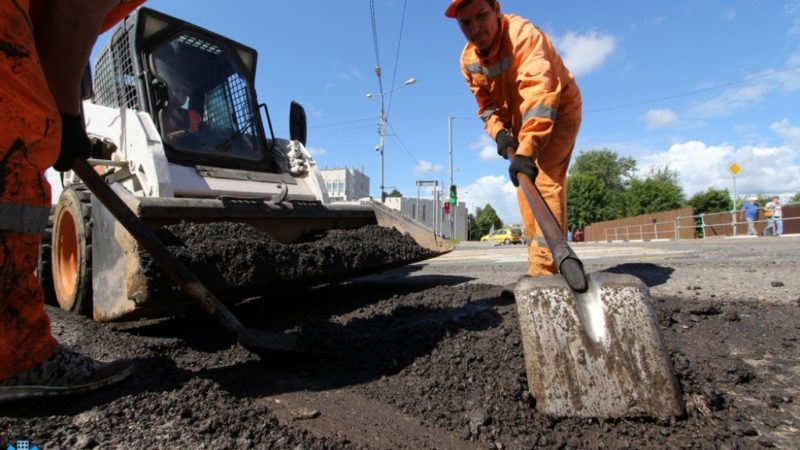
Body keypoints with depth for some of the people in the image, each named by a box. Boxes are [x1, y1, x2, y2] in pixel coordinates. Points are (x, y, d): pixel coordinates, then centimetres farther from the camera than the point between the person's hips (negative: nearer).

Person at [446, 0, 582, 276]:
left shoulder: (523, 35, -30)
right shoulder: (468, 59, -7)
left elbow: (539, 92, -45)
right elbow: (486, 104, 2)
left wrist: (527, 150, -57)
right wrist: (499, 132, -18)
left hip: (558, 110, -7)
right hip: (522, 119, 8)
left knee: (544, 180, -25)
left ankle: (544, 270, -28)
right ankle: (542, 263, 15)